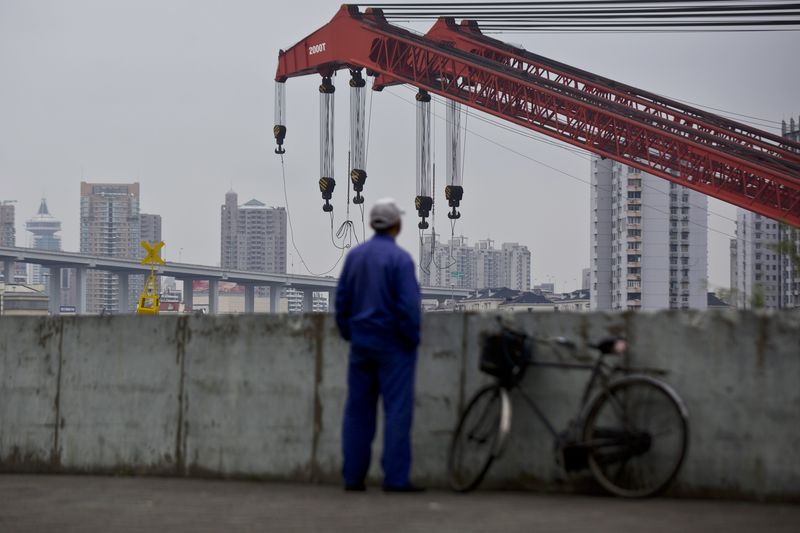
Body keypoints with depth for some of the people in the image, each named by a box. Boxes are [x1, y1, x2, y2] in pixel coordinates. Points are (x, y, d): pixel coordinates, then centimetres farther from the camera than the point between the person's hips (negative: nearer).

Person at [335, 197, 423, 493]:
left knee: (358, 411, 9)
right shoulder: (399, 258, -12)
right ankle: (396, 478, -6)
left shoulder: (354, 255, 6)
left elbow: (342, 299, 10)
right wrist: (412, 338, -4)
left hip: (361, 344, 6)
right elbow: (408, 305, -16)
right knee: (397, 411, -3)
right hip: (393, 346, -6)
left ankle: (353, 476, 9)